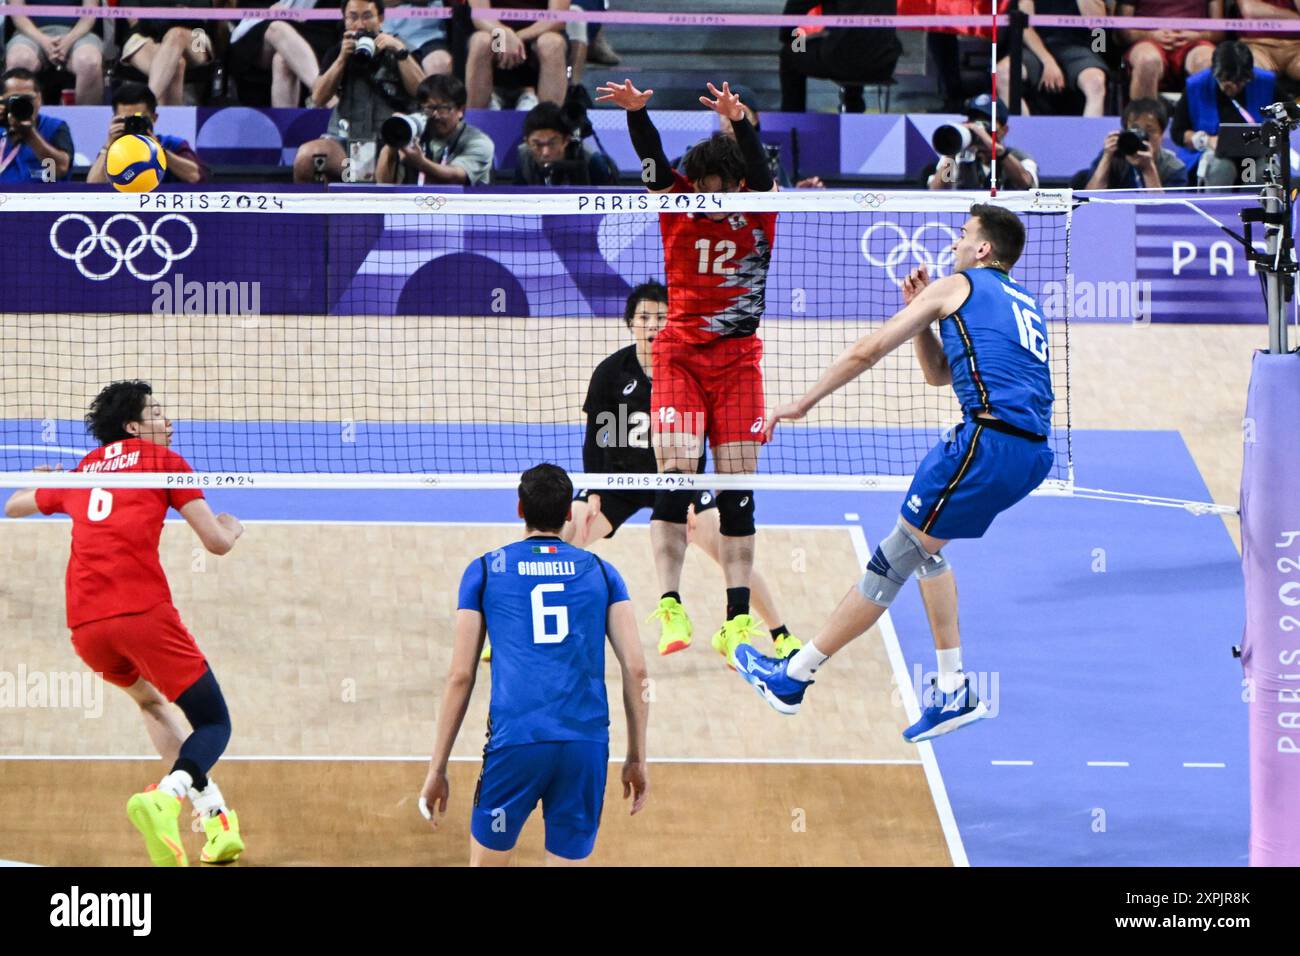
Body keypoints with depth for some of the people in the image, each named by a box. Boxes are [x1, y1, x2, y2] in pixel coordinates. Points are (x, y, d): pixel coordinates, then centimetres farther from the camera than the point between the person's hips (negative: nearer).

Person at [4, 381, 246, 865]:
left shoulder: (79, 472, 26)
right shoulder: (162, 460, 12)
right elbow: (217, 542, 7)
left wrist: (42, 481, 66)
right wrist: (231, 526, 31)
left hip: (84, 625, 5)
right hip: (143, 611, -5)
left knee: (151, 699, 32)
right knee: (214, 724, 2)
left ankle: (216, 820, 21)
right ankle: (164, 797, -31)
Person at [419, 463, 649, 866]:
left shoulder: (484, 571, 10)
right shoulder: (601, 572, 15)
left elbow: (460, 677, 6)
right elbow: (636, 669, 7)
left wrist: (437, 769, 9)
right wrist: (637, 758, 13)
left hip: (515, 742, -2)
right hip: (587, 743, 2)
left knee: (486, 865, 13)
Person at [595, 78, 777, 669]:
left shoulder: (759, 216, -1)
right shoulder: (677, 210, 0)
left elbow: (760, 171, -21)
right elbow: (653, 161, -16)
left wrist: (740, 122, -40)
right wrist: (636, 111, -36)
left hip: (737, 359, 0)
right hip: (679, 354, 0)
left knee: (737, 483, -2)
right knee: (676, 467, -15)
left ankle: (737, 620, -2)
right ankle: (668, 606, -13)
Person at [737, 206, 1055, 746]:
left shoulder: (956, 287, 7)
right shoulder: (1023, 302, 29)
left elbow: (869, 350, 8)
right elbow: (939, 373, 37)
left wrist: (803, 404, 15)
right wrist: (920, 314, 26)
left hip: (990, 437, -8)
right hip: (1033, 453, 8)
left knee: (896, 558, -3)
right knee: (924, 545, 23)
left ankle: (793, 677, 2)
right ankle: (953, 690, 17)